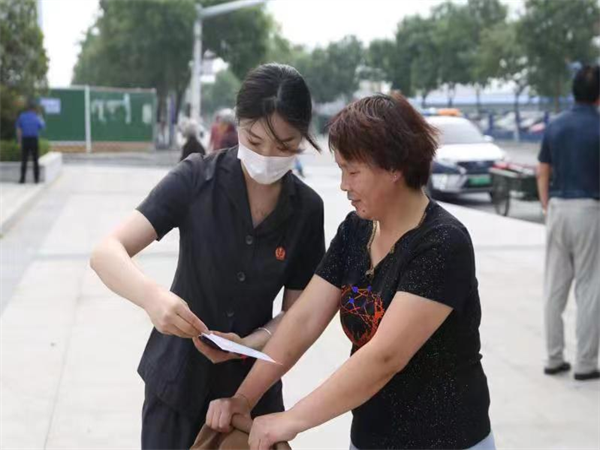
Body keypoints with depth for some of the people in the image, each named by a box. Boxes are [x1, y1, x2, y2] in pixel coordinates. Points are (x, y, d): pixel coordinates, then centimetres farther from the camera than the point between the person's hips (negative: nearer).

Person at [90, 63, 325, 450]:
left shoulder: (307, 209, -9)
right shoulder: (196, 179, -16)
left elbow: (296, 312, -4)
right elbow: (107, 253, -22)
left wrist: (248, 343, -23)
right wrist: (151, 296, -41)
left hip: (252, 382, 2)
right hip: (178, 377, -2)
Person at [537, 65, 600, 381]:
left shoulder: (555, 127, 5)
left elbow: (542, 173, 8)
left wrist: (547, 209, 15)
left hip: (558, 208, 5)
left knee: (554, 287, 10)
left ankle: (554, 358, 15)